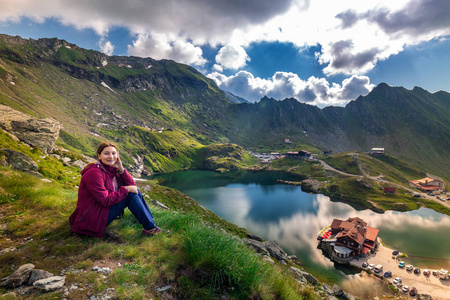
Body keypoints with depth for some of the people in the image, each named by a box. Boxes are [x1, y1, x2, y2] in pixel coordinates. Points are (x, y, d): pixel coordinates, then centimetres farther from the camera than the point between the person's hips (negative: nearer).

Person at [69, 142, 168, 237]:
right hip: (91, 220, -9)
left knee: (135, 191, -1)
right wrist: (126, 189, -20)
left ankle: (151, 222, 2)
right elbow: (106, 201, -26)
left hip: (103, 209, 9)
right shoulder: (94, 173, -22)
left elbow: (132, 185, -1)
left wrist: (121, 169, -12)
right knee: (131, 195, -20)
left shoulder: (112, 169, 3)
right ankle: (149, 228, -11)